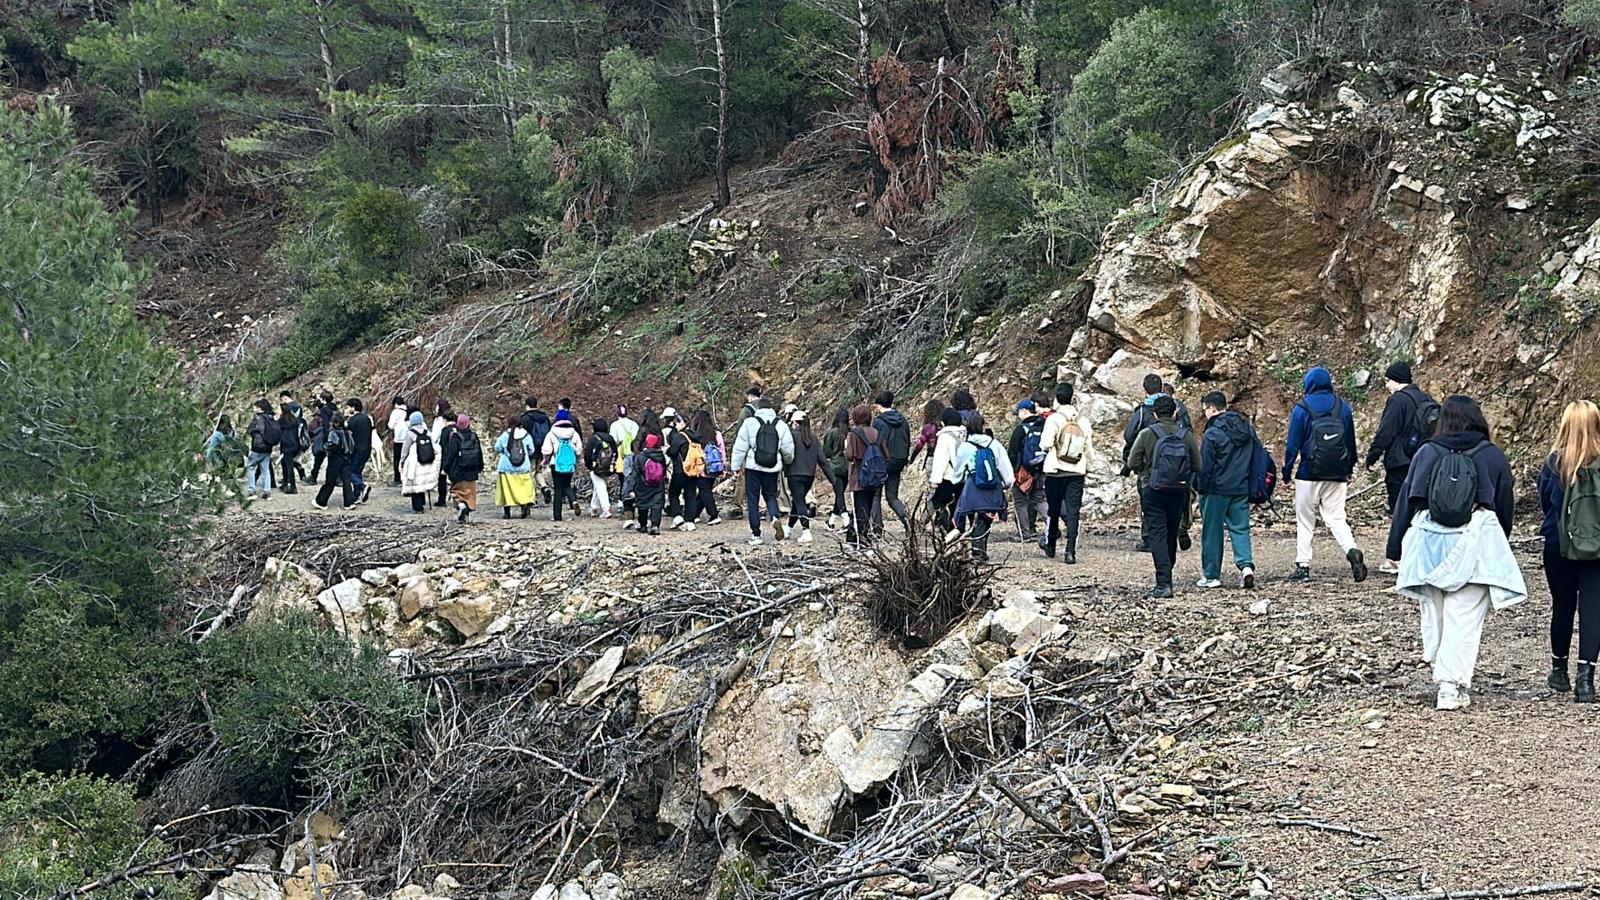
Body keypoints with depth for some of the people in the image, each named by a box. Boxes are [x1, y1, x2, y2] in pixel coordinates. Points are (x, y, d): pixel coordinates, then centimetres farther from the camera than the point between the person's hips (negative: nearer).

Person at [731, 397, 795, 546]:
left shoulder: (750, 423, -4)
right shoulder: (781, 425, 3)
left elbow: (740, 447, -4)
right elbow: (788, 449, 5)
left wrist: (736, 466, 4)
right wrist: (787, 462, 26)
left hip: (753, 467, -2)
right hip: (772, 468, 2)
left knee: (752, 500, 6)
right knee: (770, 495, 18)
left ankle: (755, 535, 6)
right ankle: (775, 517, -12)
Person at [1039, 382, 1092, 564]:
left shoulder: (1054, 419, -10)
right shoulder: (1083, 421, 3)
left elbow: (1046, 444, -16)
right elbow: (1088, 447, 9)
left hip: (1055, 471, -2)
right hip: (1077, 472, 2)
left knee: (1053, 509, 14)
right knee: (1073, 511, 1)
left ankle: (1050, 545, 31)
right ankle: (1070, 552, -7)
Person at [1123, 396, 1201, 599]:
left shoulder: (1147, 434, -8)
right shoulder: (1187, 435, -1)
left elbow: (1132, 463, -7)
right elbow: (1197, 467, 2)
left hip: (1153, 491, -3)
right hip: (1178, 492, 3)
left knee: (1157, 535, -4)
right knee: (1171, 536, 15)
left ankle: (1163, 584, -15)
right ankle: (1166, 580, 26)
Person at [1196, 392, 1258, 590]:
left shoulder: (1212, 434, -14)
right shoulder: (1247, 429, 7)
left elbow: (1204, 466, -12)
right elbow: (1258, 457, 14)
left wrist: (1200, 488, 0)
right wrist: (1251, 485, 20)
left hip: (1217, 490, -5)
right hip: (1242, 488, 5)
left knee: (1212, 531, 5)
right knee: (1240, 528, 10)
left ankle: (1211, 575, 10)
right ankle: (1246, 564, -12)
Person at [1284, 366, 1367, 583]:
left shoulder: (1302, 409, -5)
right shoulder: (1343, 407, 7)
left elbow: (1293, 443, -5)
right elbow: (1351, 441, 13)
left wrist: (1287, 470, 4)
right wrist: (1349, 470, 21)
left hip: (1309, 475, -3)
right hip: (1337, 476, 3)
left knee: (1305, 521, 6)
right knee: (1336, 518, 6)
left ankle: (1303, 566, 4)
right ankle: (1352, 551, -18)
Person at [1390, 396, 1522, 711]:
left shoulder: (1425, 453, 3)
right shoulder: (1493, 457, 1)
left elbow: (1406, 501, 6)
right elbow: (1506, 506, 11)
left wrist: (1397, 546, 13)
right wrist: (1499, 542, 25)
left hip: (1427, 543, 2)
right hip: (1474, 548, -2)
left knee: (1434, 615, 15)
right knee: (1464, 619, -3)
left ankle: (1444, 680, 23)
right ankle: (1452, 687, -8)